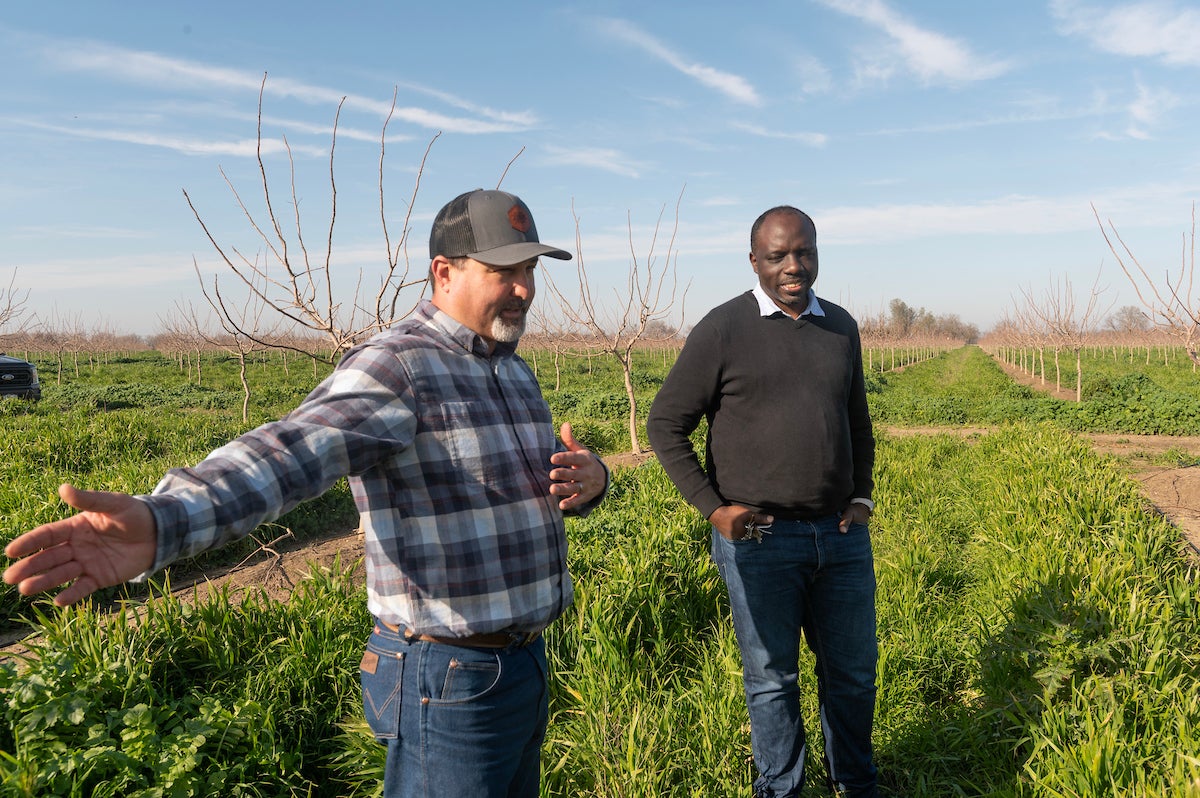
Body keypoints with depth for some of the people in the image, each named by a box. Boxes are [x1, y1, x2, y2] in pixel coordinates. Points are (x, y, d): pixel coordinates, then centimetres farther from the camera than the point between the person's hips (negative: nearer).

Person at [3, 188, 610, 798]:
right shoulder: (395, 369, -18)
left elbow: (540, 484, 19)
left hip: (524, 660, 8)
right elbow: (285, 454, -35)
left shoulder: (513, 371, 9)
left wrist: (588, 479, -7)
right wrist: (160, 522, -55)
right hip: (451, 681, -8)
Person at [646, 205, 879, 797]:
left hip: (841, 535, 5)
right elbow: (665, 424, -5)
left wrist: (862, 495, 8)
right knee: (772, 680, 10)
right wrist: (713, 507, -10)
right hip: (758, 538, -4)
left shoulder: (841, 327, 8)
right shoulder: (723, 329, -8)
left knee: (853, 673, 17)